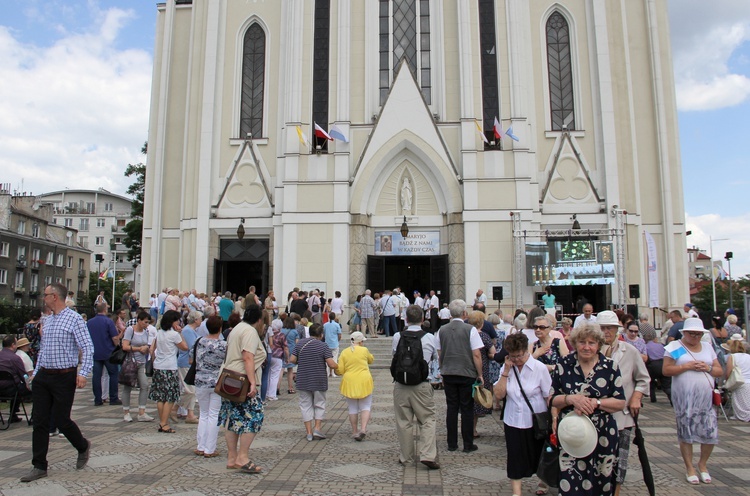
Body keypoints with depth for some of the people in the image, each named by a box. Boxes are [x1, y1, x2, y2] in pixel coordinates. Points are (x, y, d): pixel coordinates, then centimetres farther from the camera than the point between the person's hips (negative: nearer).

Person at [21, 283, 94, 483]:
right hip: (43, 377, 7)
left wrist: (83, 373, -24)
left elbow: (88, 348, -15)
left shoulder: (74, 319, -11)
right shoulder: (47, 320, 13)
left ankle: (83, 447, 26)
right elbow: (43, 349, 21)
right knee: (40, 421, 5)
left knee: (61, 419, 0)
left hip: (64, 377, -7)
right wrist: (36, 373, 17)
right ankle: (39, 467, 14)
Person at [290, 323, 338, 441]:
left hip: (303, 381, 2)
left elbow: (292, 360, 0)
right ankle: (317, 428, 7)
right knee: (319, 405, 15)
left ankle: (309, 432, 10)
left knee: (306, 405, 11)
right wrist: (337, 365, 5)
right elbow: (332, 365, -16)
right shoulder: (323, 346, -10)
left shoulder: (300, 343, -1)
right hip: (319, 381, -2)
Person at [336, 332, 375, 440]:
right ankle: (363, 429, -8)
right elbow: (371, 360, 15)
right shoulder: (364, 350, -5)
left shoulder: (344, 352, -1)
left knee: (353, 408, 13)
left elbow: (339, 371, -3)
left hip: (349, 383, 2)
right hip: (364, 382, -2)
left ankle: (354, 431, 18)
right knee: (365, 407, 8)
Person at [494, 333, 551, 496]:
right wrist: (506, 371, -14)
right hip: (513, 422, 1)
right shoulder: (506, 368, -2)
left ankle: (543, 482, 47)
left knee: (539, 457, 20)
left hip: (536, 422, -1)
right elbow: (498, 396, -9)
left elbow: (549, 397, -9)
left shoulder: (539, 368, -13)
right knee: (516, 459, 1)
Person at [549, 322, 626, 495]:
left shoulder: (609, 366, 1)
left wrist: (595, 403, -15)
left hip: (602, 436, 1)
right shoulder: (563, 365, 0)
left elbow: (621, 402, 0)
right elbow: (552, 400, 2)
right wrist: (571, 399, -16)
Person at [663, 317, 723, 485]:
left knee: (711, 433, 3)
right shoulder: (675, 347, -1)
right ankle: (690, 468, 19)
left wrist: (708, 368, -7)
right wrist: (687, 366, -15)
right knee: (686, 433, 4)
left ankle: (703, 464, 27)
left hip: (707, 398, 4)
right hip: (684, 398, -4)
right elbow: (666, 370, -8)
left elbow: (719, 371, 13)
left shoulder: (708, 347, 14)